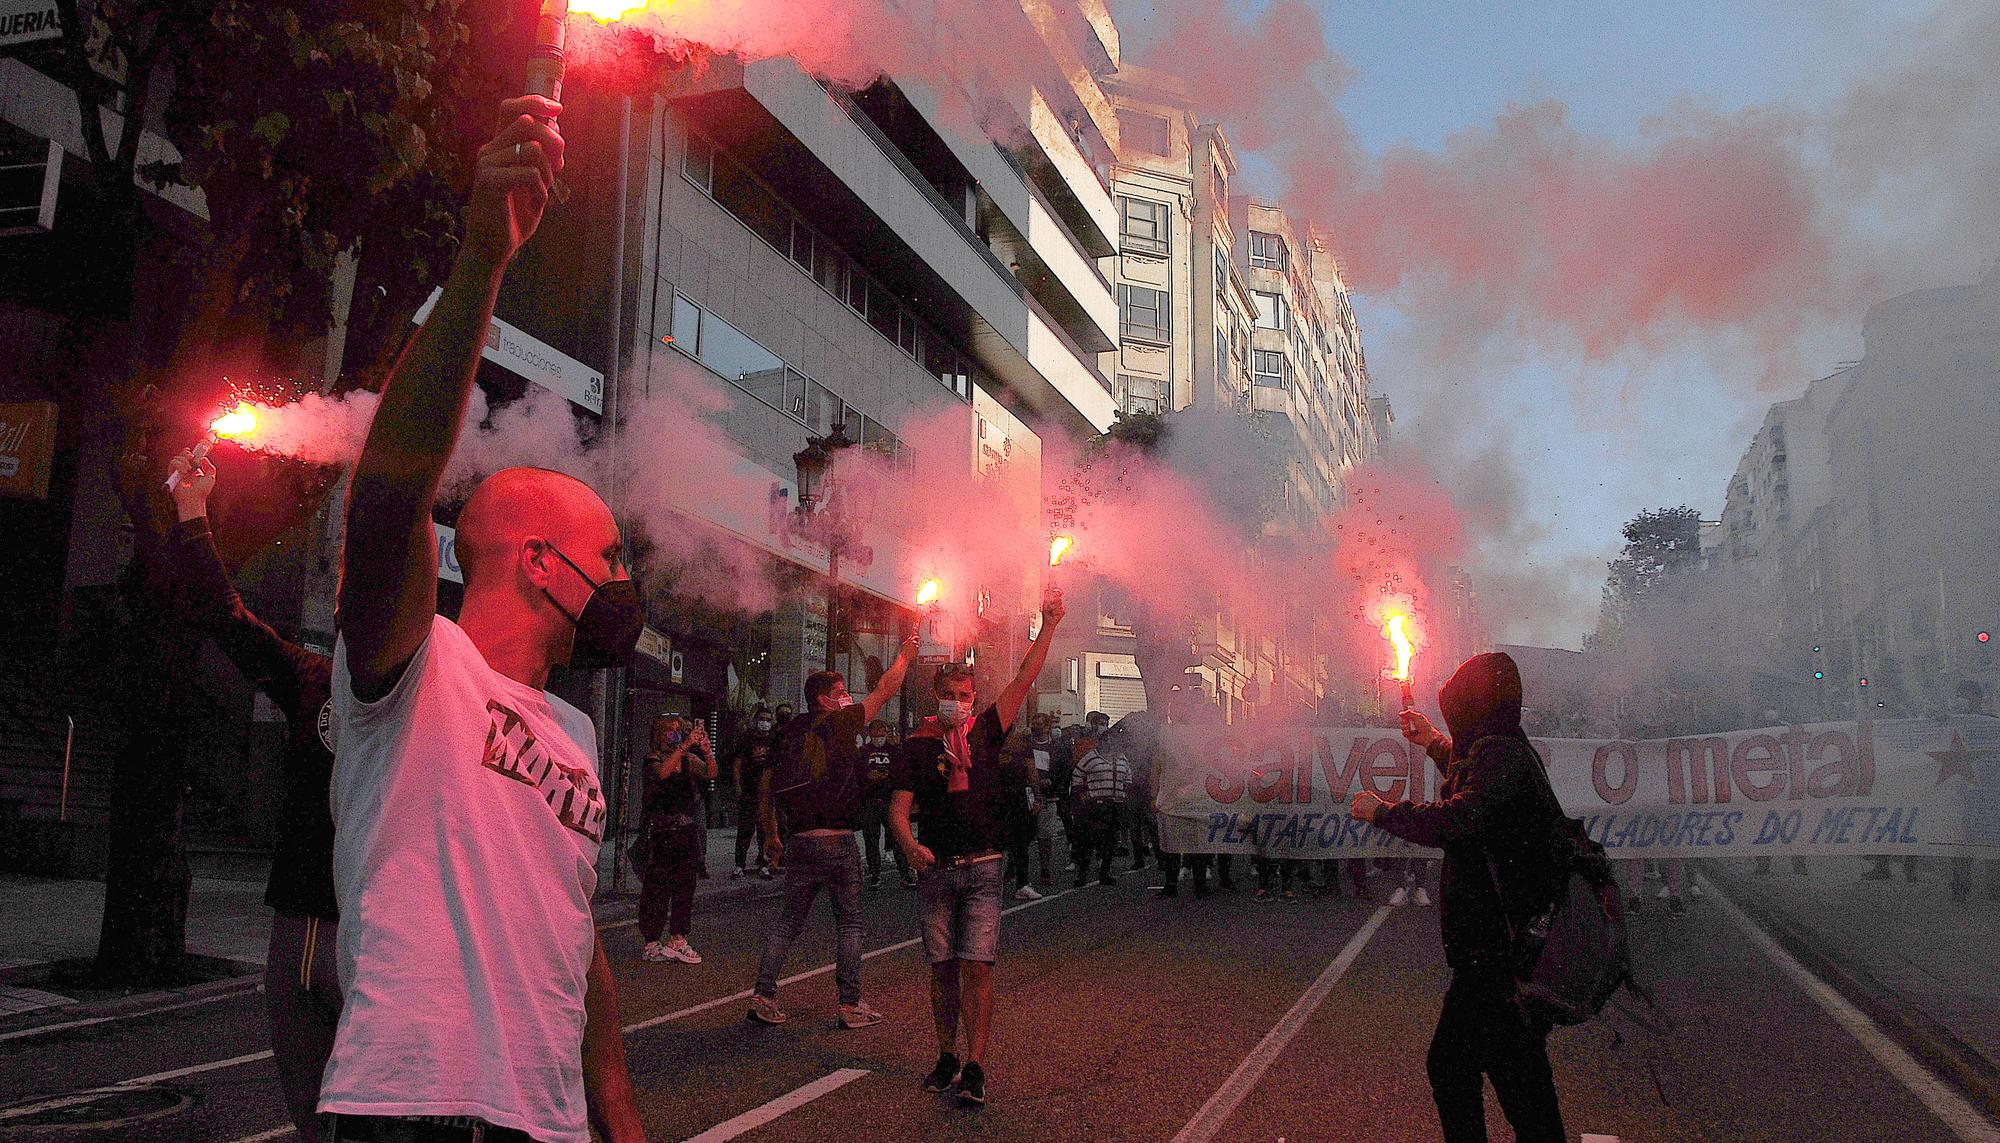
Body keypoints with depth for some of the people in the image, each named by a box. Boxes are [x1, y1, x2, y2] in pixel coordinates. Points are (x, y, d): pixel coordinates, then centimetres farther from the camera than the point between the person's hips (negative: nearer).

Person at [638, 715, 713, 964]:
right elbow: (662, 772, -28)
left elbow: (711, 773, -5)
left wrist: (706, 748, -21)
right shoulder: (654, 759, -5)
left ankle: (677, 939, 17)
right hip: (660, 831, -6)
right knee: (657, 886, -3)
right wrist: (686, 745, -31)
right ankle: (651, 943, 4)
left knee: (685, 885, 8)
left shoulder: (688, 759, 9)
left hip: (688, 831, 6)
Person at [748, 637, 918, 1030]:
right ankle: (851, 1005, 6)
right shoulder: (841, 724, -6)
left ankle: (763, 996, 9)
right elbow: (885, 691, 1)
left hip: (798, 842, 5)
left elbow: (767, 788, 11)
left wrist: (771, 835, 19)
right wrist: (905, 655, 14)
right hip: (837, 841, -5)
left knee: (789, 920, 13)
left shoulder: (787, 734, 9)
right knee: (849, 923, 5)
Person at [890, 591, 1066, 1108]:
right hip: (936, 869, 1)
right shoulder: (918, 745, 3)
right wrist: (910, 845, -23)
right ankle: (947, 1059, 20)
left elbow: (1024, 679, 1)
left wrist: (1048, 626, -7)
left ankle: (974, 1067, -6)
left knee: (977, 967, -8)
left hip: (982, 869, 0)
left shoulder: (985, 732, 6)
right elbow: (898, 810, -3)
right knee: (943, 968, 7)